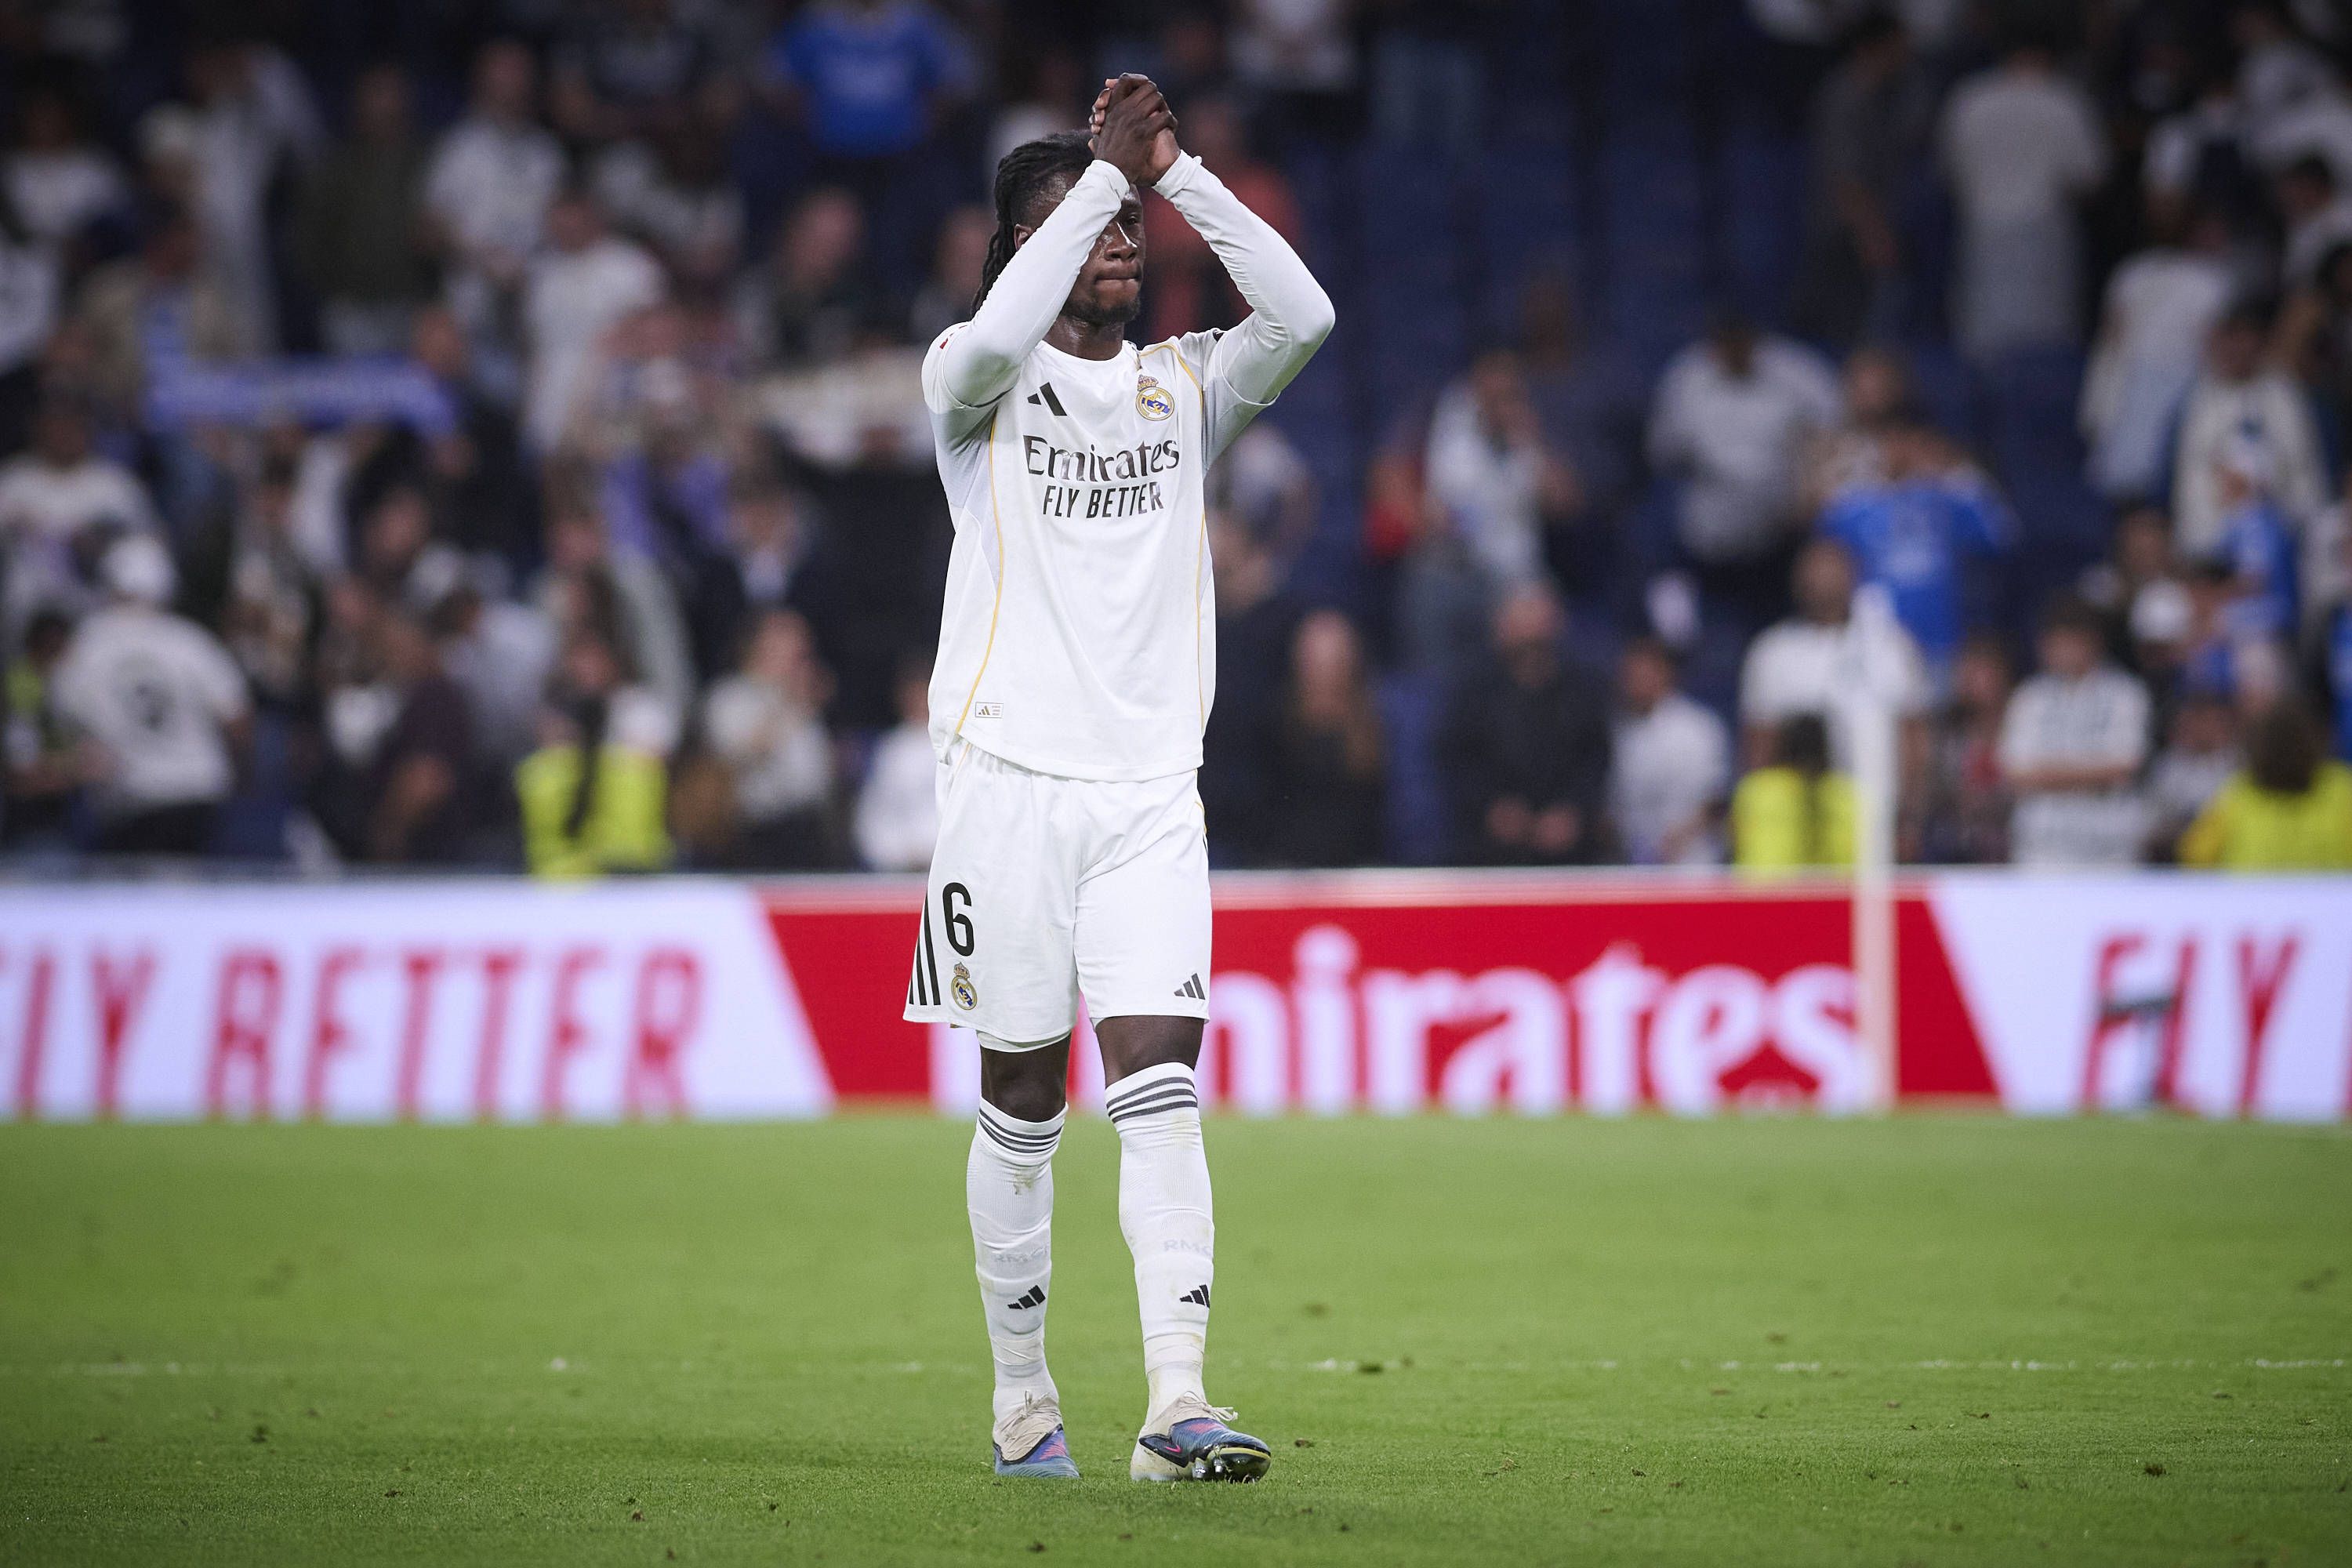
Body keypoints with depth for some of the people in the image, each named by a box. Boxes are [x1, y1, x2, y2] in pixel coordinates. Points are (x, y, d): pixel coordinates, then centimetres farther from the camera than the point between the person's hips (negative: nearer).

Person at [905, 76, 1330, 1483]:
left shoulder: (1183, 386, 11)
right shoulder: (978, 385, 2)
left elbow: (1302, 319, -7)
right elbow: (995, 336, -23)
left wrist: (1174, 171, -9)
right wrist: (1110, 171, -19)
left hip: (1151, 794, 2)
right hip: (1011, 777, -2)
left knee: (1161, 1088, -10)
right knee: (1021, 1106, 5)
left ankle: (1177, 1405, -18)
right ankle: (1023, 1395, 18)